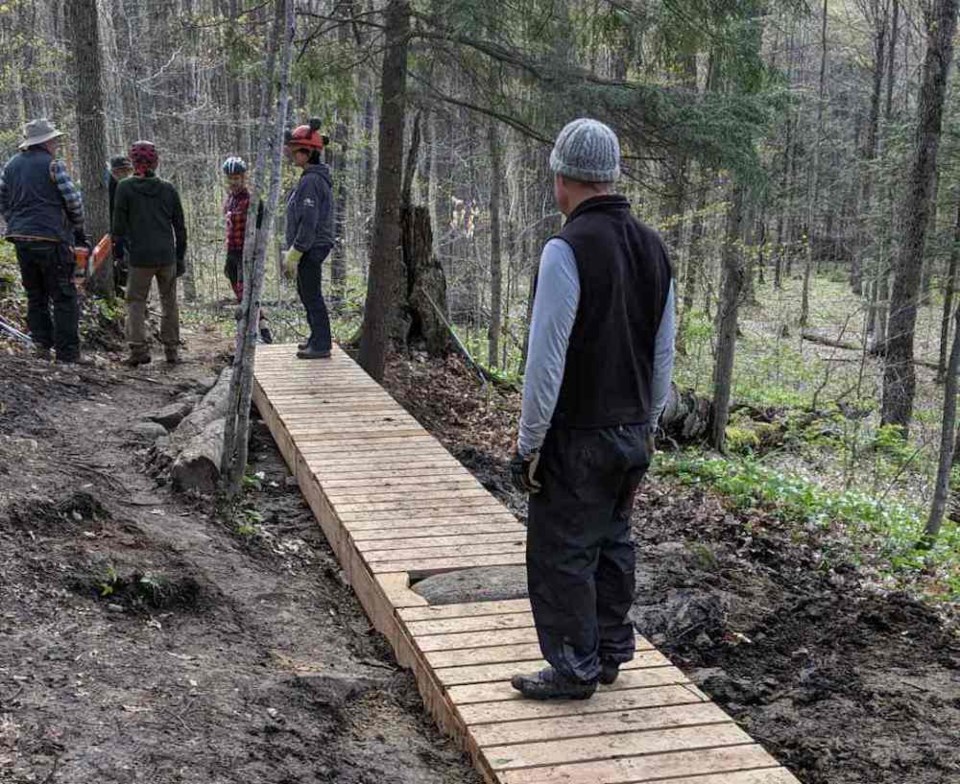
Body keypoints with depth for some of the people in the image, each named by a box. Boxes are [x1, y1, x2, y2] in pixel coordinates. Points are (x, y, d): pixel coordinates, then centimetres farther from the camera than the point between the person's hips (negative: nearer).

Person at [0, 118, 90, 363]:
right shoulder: (52, 164, -7)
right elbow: (73, 200, -9)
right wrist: (78, 231, 5)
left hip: (20, 239, 7)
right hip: (50, 239, -6)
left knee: (35, 296, 16)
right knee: (64, 297, -2)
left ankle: (42, 345, 12)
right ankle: (67, 352, -5)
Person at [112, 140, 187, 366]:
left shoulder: (125, 188, -3)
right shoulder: (168, 189, 5)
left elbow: (119, 226, -4)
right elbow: (180, 227, 8)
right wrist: (181, 257, 15)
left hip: (139, 256, -2)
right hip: (167, 256, 3)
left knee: (136, 301, 6)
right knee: (169, 303, 12)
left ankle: (139, 348, -5)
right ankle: (172, 349, 14)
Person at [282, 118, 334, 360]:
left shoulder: (311, 181, -19)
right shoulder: (316, 177, 13)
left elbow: (309, 222, -23)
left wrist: (294, 253, -19)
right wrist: (293, 251, 21)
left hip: (310, 248, -10)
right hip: (314, 247, 10)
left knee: (311, 295, -3)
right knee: (306, 293, 18)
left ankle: (321, 346, 4)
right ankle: (318, 338, 28)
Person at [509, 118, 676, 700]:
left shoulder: (568, 249, -18)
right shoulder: (653, 246, 6)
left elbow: (547, 359, -19)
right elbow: (664, 351, 12)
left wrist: (529, 444, -11)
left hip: (577, 438, -8)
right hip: (633, 431, 8)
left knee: (561, 554, 4)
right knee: (614, 544, 18)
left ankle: (574, 669, 13)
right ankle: (612, 653, 30)